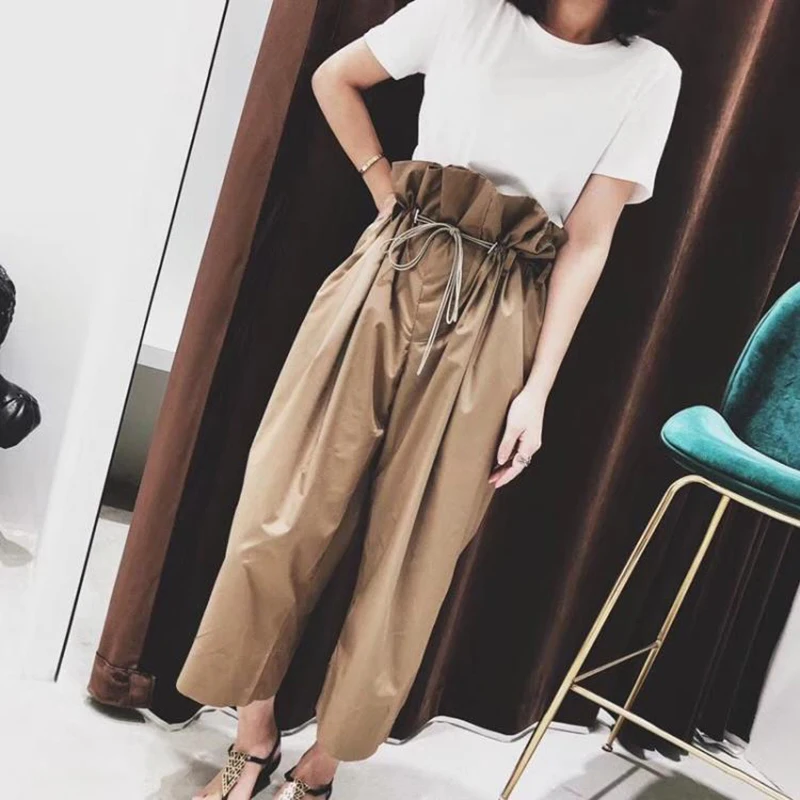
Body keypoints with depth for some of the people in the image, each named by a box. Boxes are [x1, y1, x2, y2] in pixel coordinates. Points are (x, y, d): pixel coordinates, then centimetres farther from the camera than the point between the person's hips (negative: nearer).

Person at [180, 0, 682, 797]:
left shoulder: (650, 75, 3)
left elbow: (588, 242, -1)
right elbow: (333, 79, 16)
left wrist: (538, 387, -5)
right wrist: (385, 189, 6)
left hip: (492, 327, -1)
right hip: (389, 279, 1)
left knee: (410, 558, 4)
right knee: (284, 513, 1)